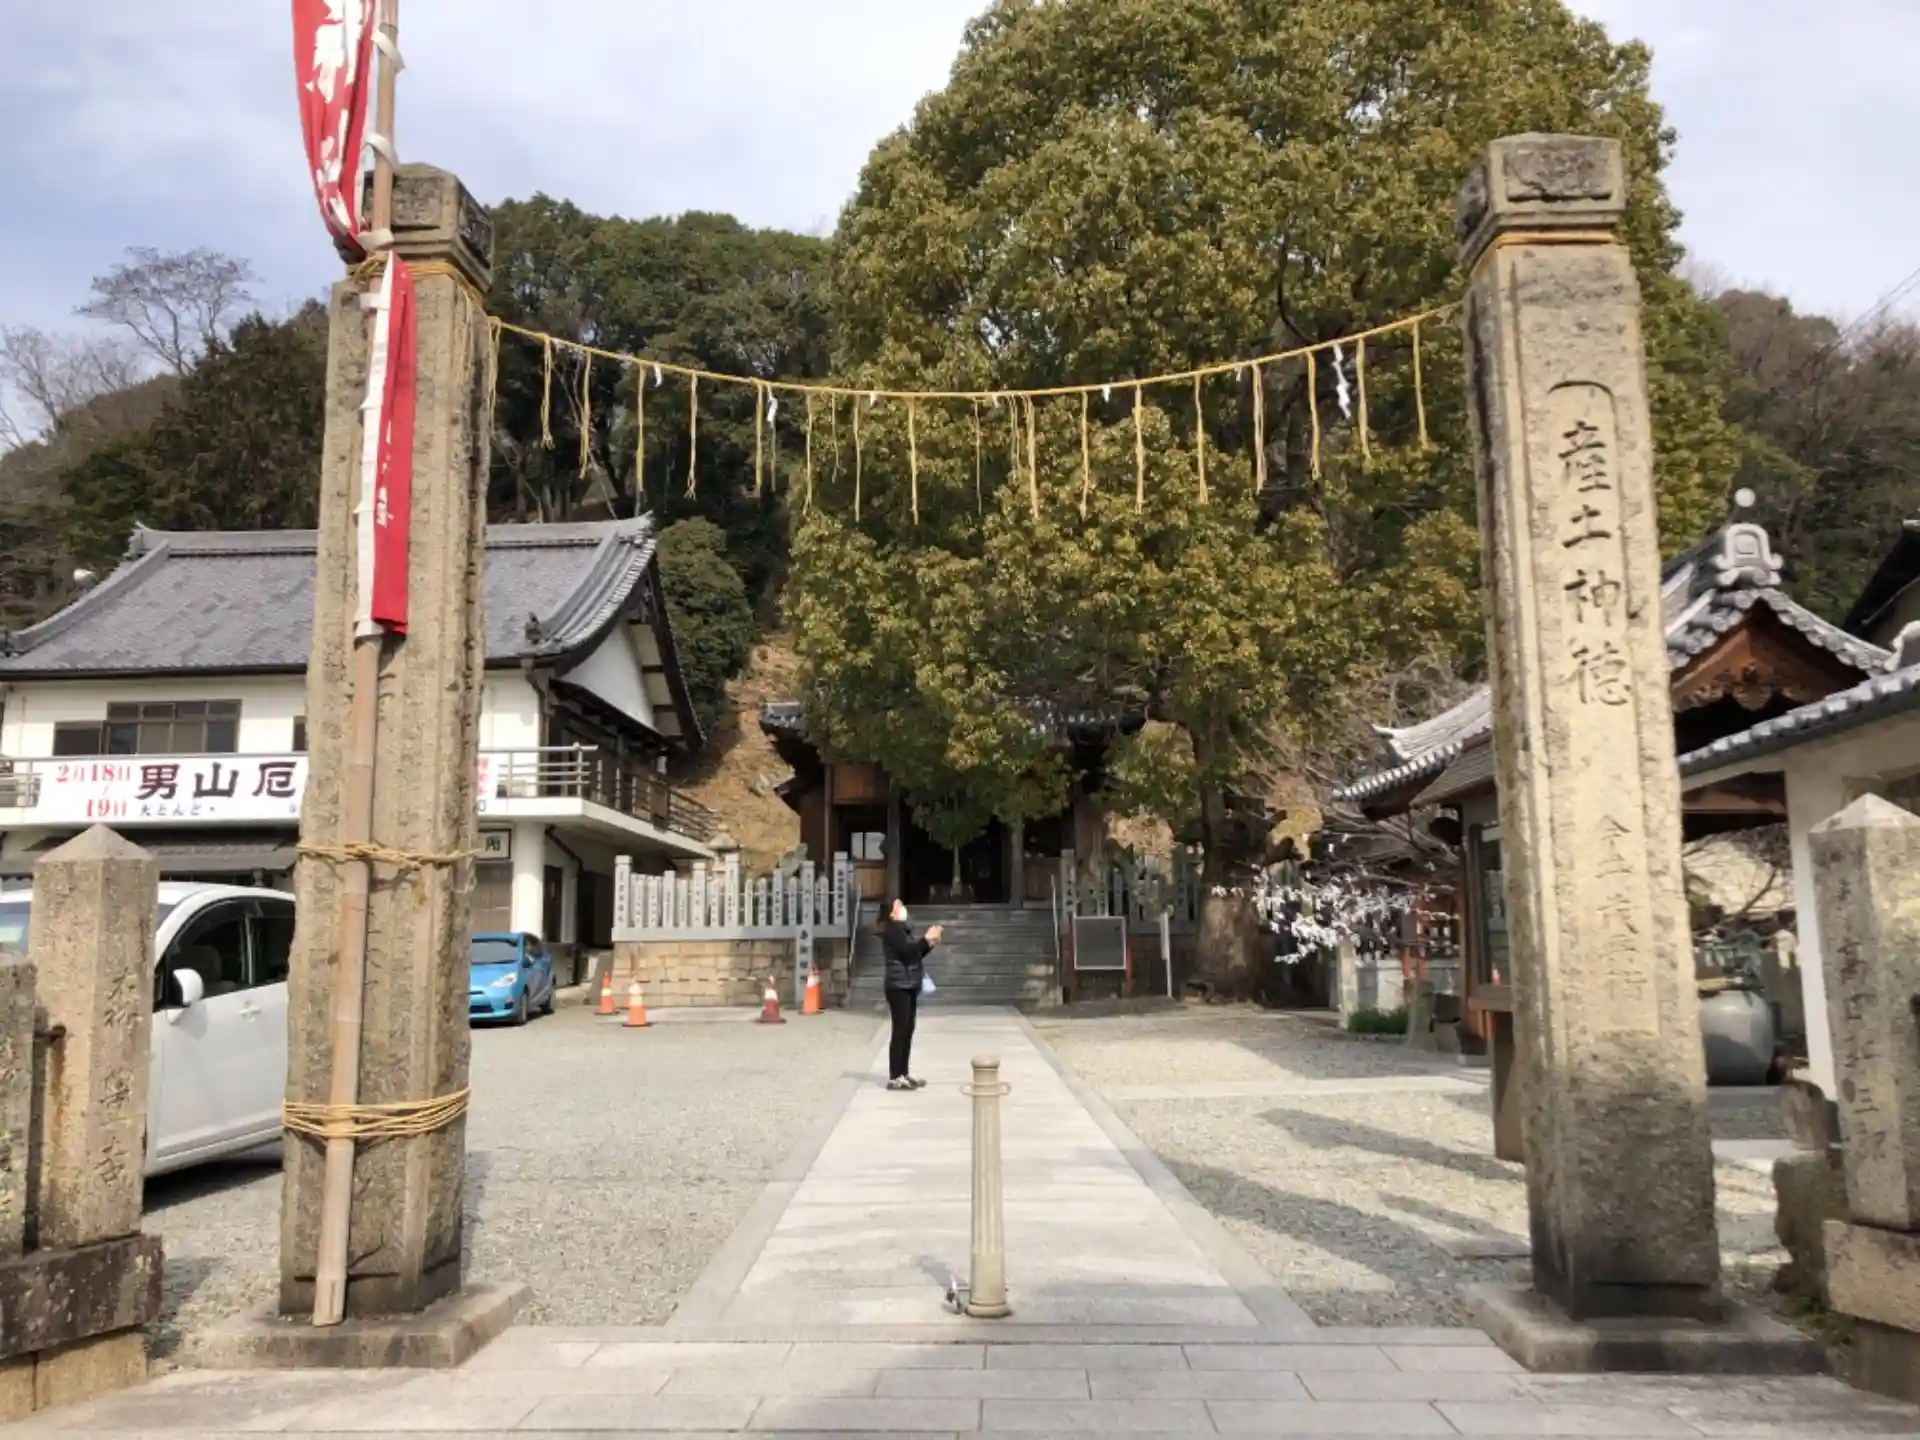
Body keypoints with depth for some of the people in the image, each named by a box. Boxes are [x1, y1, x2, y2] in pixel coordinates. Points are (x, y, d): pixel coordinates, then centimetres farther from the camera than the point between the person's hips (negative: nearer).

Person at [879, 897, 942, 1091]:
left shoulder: (901, 929, 21)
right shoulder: (892, 929, -9)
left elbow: (914, 954, 21)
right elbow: (907, 951, -21)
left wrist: (930, 943, 8)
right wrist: (926, 938, -13)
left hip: (908, 986, 10)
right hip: (899, 986, -10)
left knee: (907, 1031, 10)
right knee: (900, 1031, -10)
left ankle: (904, 1074, 15)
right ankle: (895, 1078, -9)